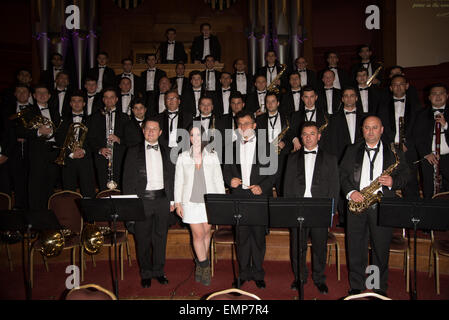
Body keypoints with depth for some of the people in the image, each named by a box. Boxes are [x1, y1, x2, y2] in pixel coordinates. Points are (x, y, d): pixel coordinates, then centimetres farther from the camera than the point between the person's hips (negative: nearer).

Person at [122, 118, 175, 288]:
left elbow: (171, 177, 11)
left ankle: (159, 271, 25)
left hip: (162, 199, 2)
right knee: (143, 239, 6)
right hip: (142, 199, -2)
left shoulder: (166, 152, 10)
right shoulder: (134, 151, 4)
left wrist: (172, 200, 6)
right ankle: (146, 273, 21)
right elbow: (128, 178, 1)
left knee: (160, 237, 10)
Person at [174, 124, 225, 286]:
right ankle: (204, 266, 12)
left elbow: (218, 179, 5)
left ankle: (200, 264, 28)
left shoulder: (212, 156, 2)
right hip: (191, 201, -1)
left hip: (209, 200, 1)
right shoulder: (183, 157, 3)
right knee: (198, 234, -3)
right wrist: (178, 203, 1)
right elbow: (178, 181, 5)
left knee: (206, 232, 8)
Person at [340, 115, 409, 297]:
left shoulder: (394, 152, 10)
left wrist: (393, 181, -14)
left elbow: (405, 175, 7)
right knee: (356, 249, 6)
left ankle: (380, 288, 24)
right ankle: (356, 287, 21)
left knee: (381, 249, 6)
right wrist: (350, 192, -10)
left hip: (383, 208, 0)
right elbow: (342, 175, 6)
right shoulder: (352, 151, 11)